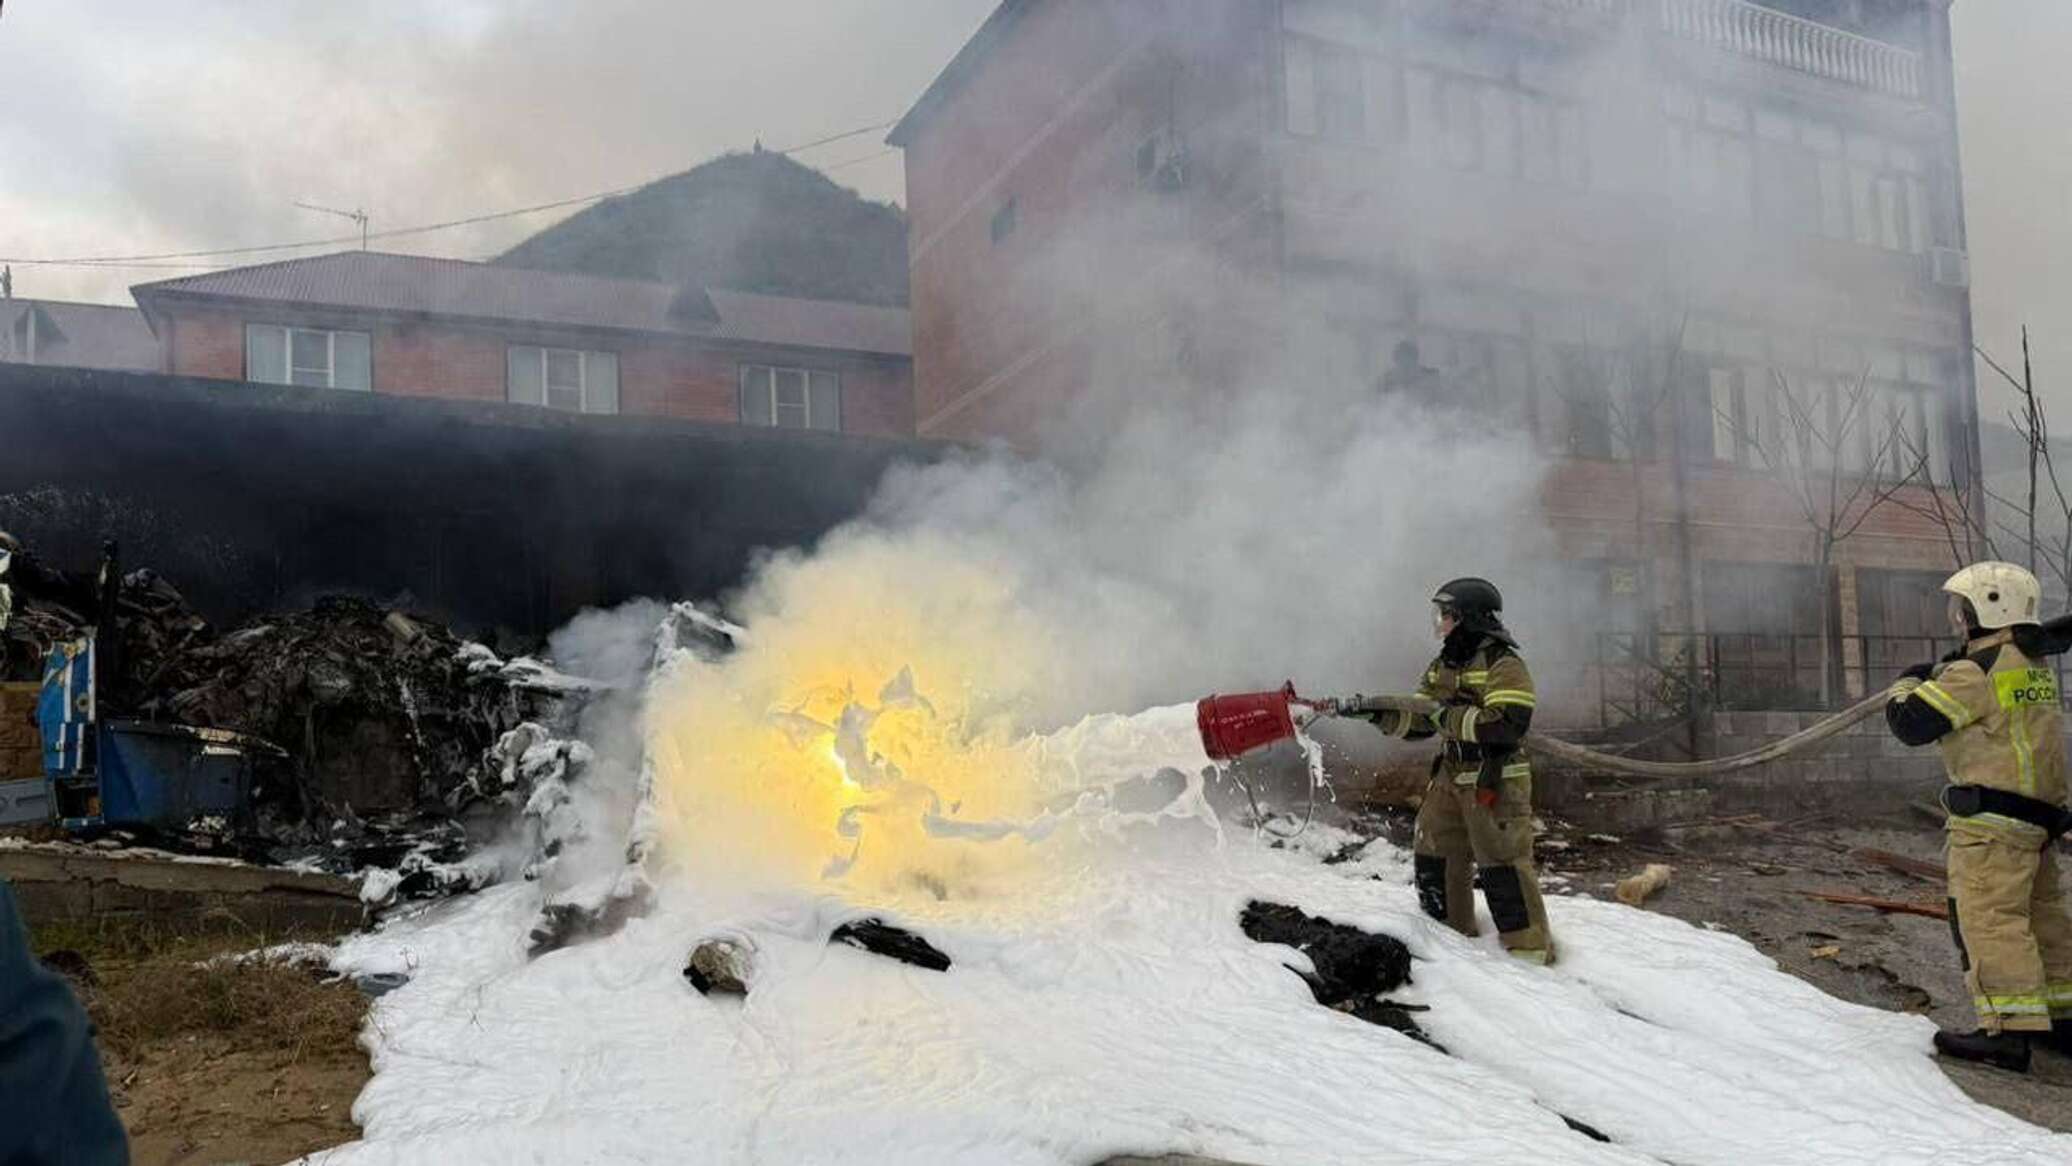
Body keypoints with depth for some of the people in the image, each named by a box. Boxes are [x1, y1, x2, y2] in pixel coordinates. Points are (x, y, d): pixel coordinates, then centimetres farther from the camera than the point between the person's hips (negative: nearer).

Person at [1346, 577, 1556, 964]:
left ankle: (1530, 950, 7)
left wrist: (1449, 717, -24)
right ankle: (1450, 933, 31)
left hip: (1494, 782, -9)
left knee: (1501, 867, -5)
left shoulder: (1503, 664, -14)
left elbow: (1509, 724, -26)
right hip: (1450, 777, 9)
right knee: (1433, 858, 14)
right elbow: (1417, 723, 12)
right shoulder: (1442, 667, 12)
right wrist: (1379, 715, -5)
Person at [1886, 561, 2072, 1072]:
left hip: (1993, 816, -10)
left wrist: (1908, 683, 6)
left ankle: (2009, 1030, -13)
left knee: (1988, 916, -10)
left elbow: (1911, 723, -13)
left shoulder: (1975, 672, -15)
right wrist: (1941, 678, 15)